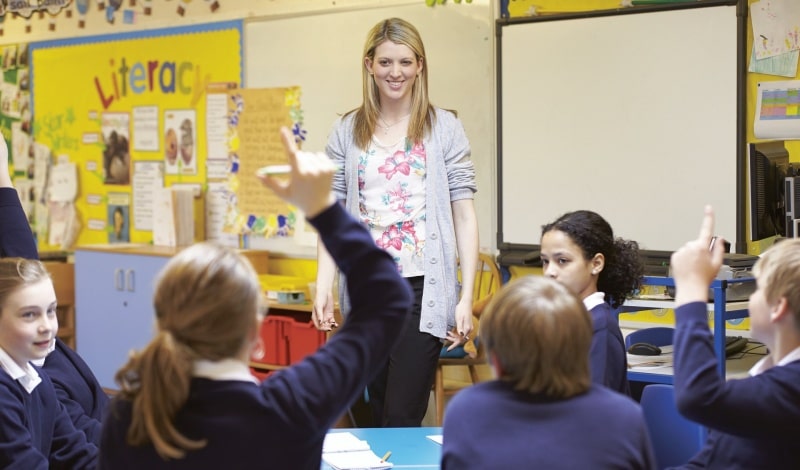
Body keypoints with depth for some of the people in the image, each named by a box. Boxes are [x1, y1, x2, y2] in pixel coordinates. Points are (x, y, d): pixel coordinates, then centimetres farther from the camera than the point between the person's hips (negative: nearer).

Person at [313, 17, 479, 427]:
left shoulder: (445, 128, 2)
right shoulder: (346, 132, 8)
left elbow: (464, 214, 0)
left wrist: (467, 297, -6)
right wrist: (323, 286, -5)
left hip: (423, 287, -3)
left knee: (402, 418, -7)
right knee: (379, 414, 12)